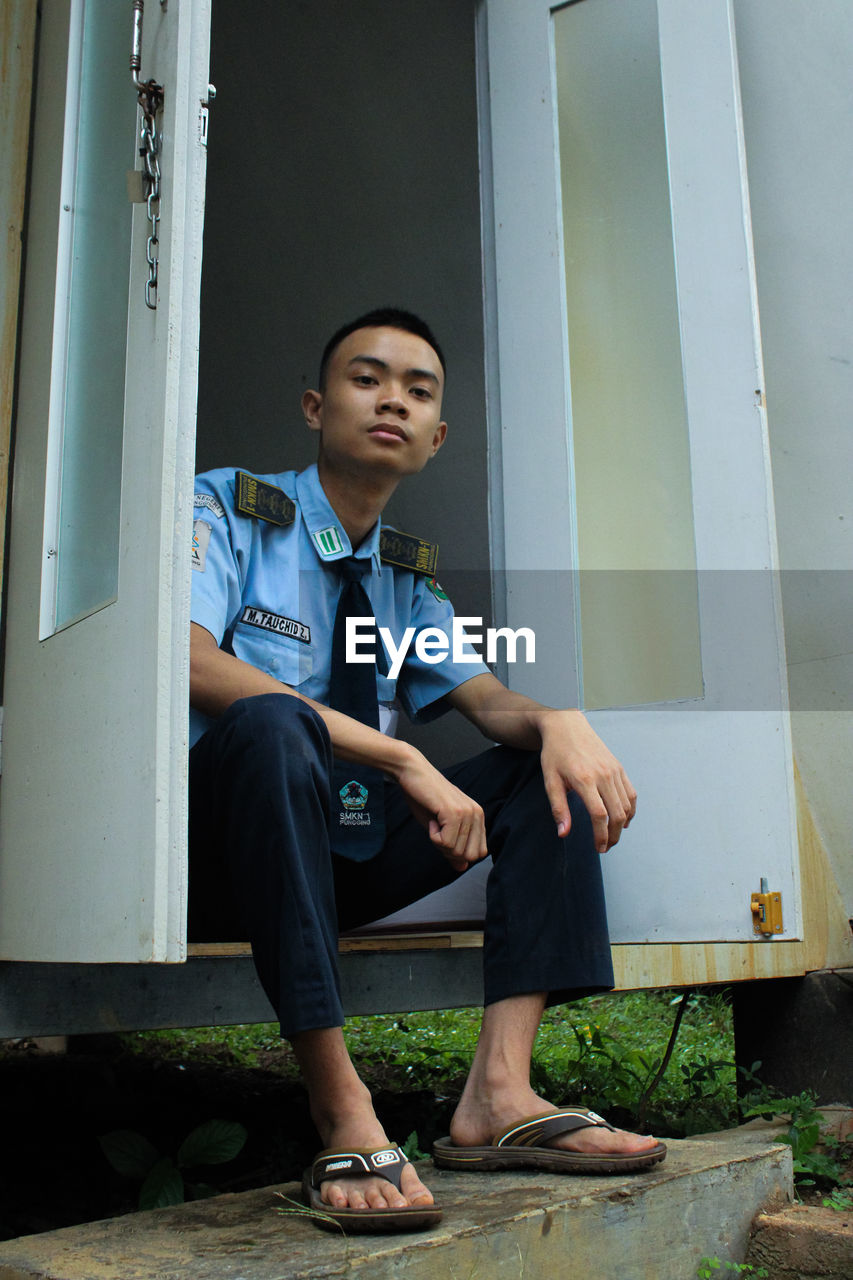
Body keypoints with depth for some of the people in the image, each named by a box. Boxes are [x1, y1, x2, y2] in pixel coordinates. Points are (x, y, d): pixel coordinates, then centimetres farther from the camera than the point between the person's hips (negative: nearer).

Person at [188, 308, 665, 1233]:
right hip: (215, 851, -6)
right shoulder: (226, 509, -2)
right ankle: (343, 1116, -35)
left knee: (548, 763, -6)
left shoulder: (408, 577, 17)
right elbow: (190, 663, -21)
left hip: (343, 858, 6)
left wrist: (556, 721, -20)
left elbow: (492, 702, 7)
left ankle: (498, 1092, -20)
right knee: (271, 719, -37)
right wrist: (401, 758, -27)